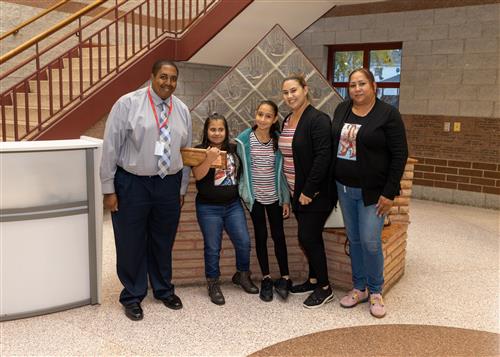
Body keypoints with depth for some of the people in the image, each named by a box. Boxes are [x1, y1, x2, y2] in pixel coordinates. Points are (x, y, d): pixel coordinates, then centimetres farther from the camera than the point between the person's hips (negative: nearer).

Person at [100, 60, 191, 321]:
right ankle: (132, 297, 28)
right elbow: (110, 147, -8)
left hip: (169, 185, 4)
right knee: (131, 243, 7)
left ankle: (164, 290, 38)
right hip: (132, 184, -3)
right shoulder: (128, 104, -8)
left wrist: (182, 188, 12)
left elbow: (186, 152, 12)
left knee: (163, 242, 16)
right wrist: (109, 189, -8)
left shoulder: (182, 110, 6)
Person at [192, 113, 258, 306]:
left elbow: (241, 170, 18)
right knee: (212, 248, 4)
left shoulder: (233, 149, 6)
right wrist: (210, 158, -33)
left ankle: (242, 275, 28)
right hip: (209, 208, -3)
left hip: (233, 205, 4)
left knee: (244, 243, 4)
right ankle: (213, 284, 20)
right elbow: (198, 175, -19)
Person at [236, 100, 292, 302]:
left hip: (274, 196, 1)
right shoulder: (244, 140, -8)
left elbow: (282, 171, 1)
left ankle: (284, 278, 16)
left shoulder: (278, 140, -4)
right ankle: (266, 279, 19)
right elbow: (239, 166, 0)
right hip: (255, 196, 0)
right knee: (261, 236, 7)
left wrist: (286, 199, 1)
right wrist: (243, 192, -1)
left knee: (278, 235, 5)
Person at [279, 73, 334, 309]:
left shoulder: (318, 119, -14)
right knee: (310, 237, 16)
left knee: (308, 237, -3)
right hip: (296, 192, 8)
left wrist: (308, 191, -20)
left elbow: (323, 157, -21)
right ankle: (313, 280, 30)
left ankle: (324, 288, 13)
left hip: (314, 194, -7)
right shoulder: (287, 121, 11)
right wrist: (291, 192, 12)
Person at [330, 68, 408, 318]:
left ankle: (375, 291, 17)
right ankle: (359, 288, 27)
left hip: (372, 191, -5)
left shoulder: (388, 114, -10)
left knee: (370, 242, -5)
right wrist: (332, 183, 8)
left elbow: (400, 155, -11)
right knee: (354, 240, 12)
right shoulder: (342, 110, 6)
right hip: (344, 188, 5)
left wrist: (389, 194, -14)